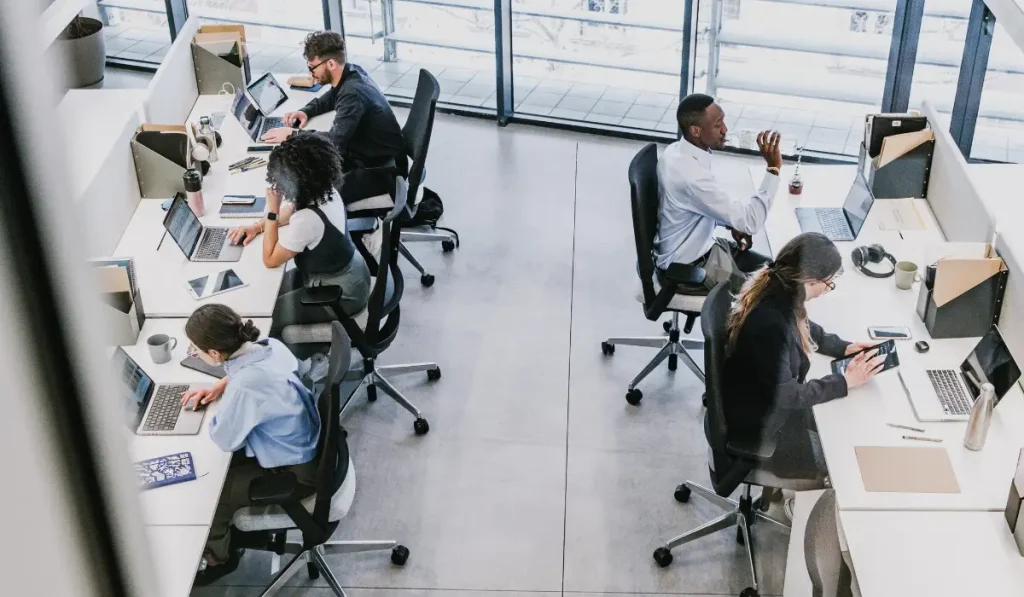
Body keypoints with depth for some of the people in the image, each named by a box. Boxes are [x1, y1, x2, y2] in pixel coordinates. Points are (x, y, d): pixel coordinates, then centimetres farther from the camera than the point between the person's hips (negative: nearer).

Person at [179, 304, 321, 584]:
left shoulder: (246, 387, -37)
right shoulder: (269, 345, -12)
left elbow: (225, 440, -19)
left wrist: (219, 408, -2)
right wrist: (218, 388, 3)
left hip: (295, 473, -8)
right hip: (306, 445, 8)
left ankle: (217, 558, 36)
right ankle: (225, 538, 42)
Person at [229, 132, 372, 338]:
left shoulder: (307, 220, -35)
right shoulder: (324, 191, -10)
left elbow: (270, 259, -19)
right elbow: (291, 211, 14)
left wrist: (272, 209, -22)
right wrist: (257, 226, 0)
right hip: (349, 273, 9)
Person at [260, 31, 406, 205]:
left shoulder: (353, 92, -28)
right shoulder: (350, 73, 1)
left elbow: (335, 139, -36)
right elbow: (330, 98, 23)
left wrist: (292, 135, -25)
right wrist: (306, 111, 5)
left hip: (382, 169, -10)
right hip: (364, 155, 10)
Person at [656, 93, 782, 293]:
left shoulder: (678, 151, -3)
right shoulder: (690, 173, -33)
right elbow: (750, 222, -29)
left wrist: (731, 224, 2)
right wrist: (773, 168, -30)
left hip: (697, 247, 9)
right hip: (689, 267, -9)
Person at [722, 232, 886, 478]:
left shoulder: (777, 289, -9)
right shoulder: (770, 322, -36)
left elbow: (805, 329, 14)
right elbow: (785, 395, -28)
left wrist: (844, 347, 1)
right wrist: (845, 381, -20)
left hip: (768, 403, 9)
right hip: (759, 428, -9)